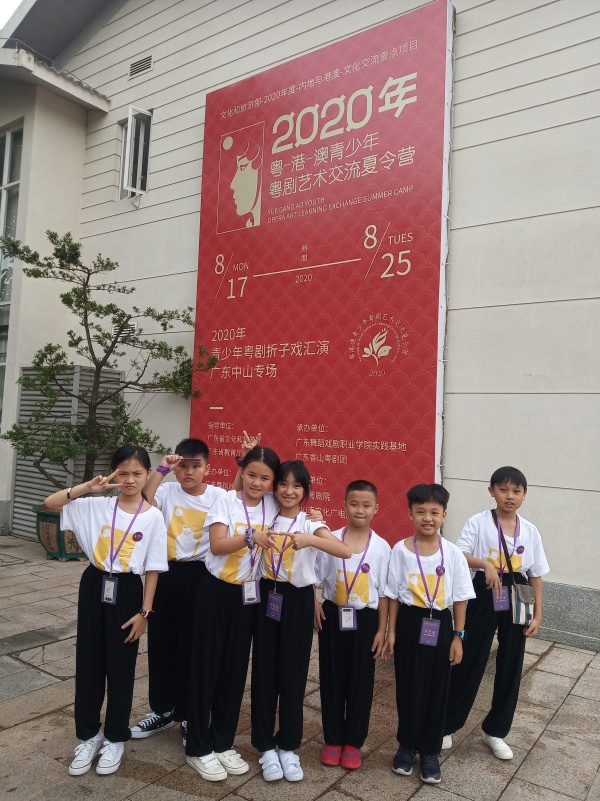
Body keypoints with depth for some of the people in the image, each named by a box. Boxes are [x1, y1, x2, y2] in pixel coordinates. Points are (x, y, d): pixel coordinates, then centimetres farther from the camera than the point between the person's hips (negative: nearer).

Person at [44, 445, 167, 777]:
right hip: (94, 585, 2)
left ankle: (115, 737, 30)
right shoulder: (97, 506, -3)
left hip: (127, 591, -2)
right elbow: (50, 503, -7)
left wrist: (144, 612, -8)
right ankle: (88, 735, 32)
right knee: (88, 663, 11)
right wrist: (87, 487, -17)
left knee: (120, 667, 9)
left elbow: (153, 569, -6)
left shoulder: (153, 517, -8)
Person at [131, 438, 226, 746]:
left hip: (198, 576, -2)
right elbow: (142, 502, -17)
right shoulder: (167, 491, -2)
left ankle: (188, 716, 28)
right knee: (161, 642, 14)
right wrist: (161, 469, -19)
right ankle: (161, 710, 35)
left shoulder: (218, 496, -4)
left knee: (193, 646, 9)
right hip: (165, 573, 2)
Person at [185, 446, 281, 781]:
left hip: (249, 595, 4)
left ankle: (223, 743, 30)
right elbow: (217, 545, -20)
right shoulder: (226, 501, -12)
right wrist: (251, 537, -34)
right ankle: (199, 748, 21)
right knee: (207, 667, 5)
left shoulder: (272, 506, 0)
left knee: (236, 669, 13)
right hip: (218, 591, -4)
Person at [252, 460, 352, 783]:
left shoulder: (311, 525, -4)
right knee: (264, 671, 7)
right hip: (267, 597, 2)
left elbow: (345, 551, -20)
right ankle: (266, 746, 22)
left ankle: (288, 746, 24)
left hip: (298, 601, -1)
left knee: (293, 673, 7)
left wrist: (309, 540, -36)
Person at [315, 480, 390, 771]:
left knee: (361, 681, 10)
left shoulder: (381, 547, -5)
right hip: (333, 616, 0)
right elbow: (315, 578, 1)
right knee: (332, 679, 10)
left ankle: (353, 742, 27)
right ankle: (332, 739, 28)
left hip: (364, 619, 0)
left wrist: (381, 629, -2)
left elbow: (384, 592, -1)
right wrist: (314, 604, -13)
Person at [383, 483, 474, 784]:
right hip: (410, 622, 0)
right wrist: (391, 631, -1)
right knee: (408, 686, 11)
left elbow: (460, 597, -1)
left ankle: (430, 751, 28)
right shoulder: (401, 550, -8)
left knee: (436, 689, 11)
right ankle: (406, 745, 31)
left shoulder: (452, 552, -8)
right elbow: (393, 594, -1)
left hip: (440, 624, 1)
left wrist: (458, 636, -1)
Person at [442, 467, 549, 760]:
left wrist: (537, 615, 3)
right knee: (470, 661, 3)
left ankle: (495, 730, 30)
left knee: (510, 665, 11)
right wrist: (485, 564, -33)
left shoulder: (530, 531, 2)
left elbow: (536, 575, 6)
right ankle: (445, 725, 20)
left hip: (516, 599, 4)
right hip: (484, 596, -3)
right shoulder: (478, 522, -8)